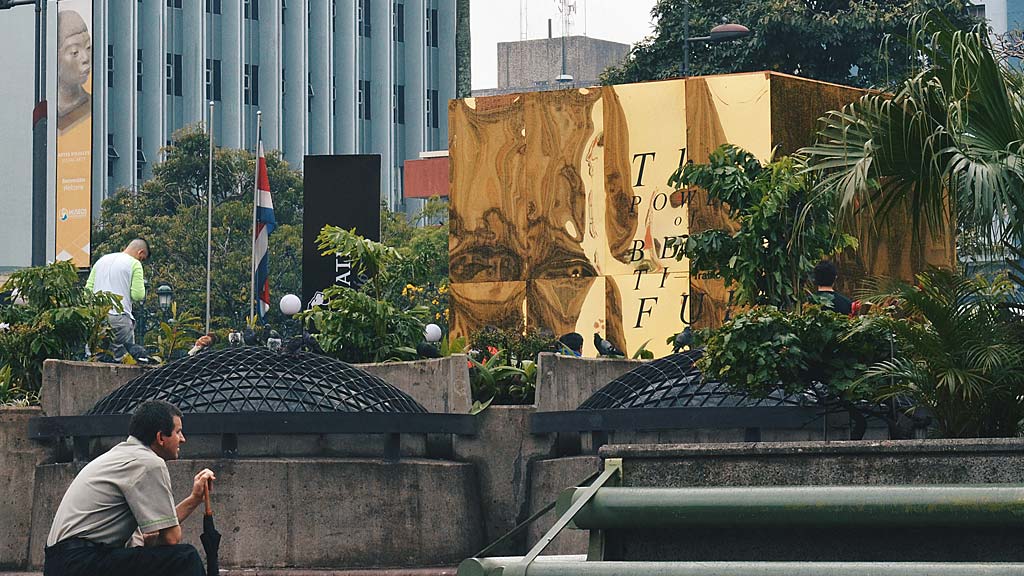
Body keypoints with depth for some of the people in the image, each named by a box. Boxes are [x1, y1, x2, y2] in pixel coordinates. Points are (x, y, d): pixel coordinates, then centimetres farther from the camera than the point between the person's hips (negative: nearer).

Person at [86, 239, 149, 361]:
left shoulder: (101, 260, 18)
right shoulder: (134, 264, -1)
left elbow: (88, 288, 13)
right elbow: (138, 295, -8)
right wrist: (141, 286, 13)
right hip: (119, 317, -6)